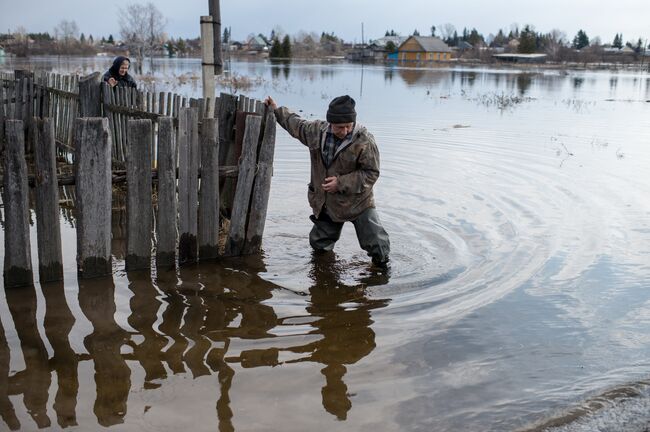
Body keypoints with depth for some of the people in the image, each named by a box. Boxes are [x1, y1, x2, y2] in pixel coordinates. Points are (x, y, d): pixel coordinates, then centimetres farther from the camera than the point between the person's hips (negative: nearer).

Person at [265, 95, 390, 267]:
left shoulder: (365, 141, -22)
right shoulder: (317, 130, -6)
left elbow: (371, 173, -18)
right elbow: (297, 124, 16)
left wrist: (341, 183, -23)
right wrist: (277, 110, 22)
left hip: (358, 203, -5)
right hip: (325, 203, 5)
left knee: (377, 245, -6)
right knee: (318, 244, 20)